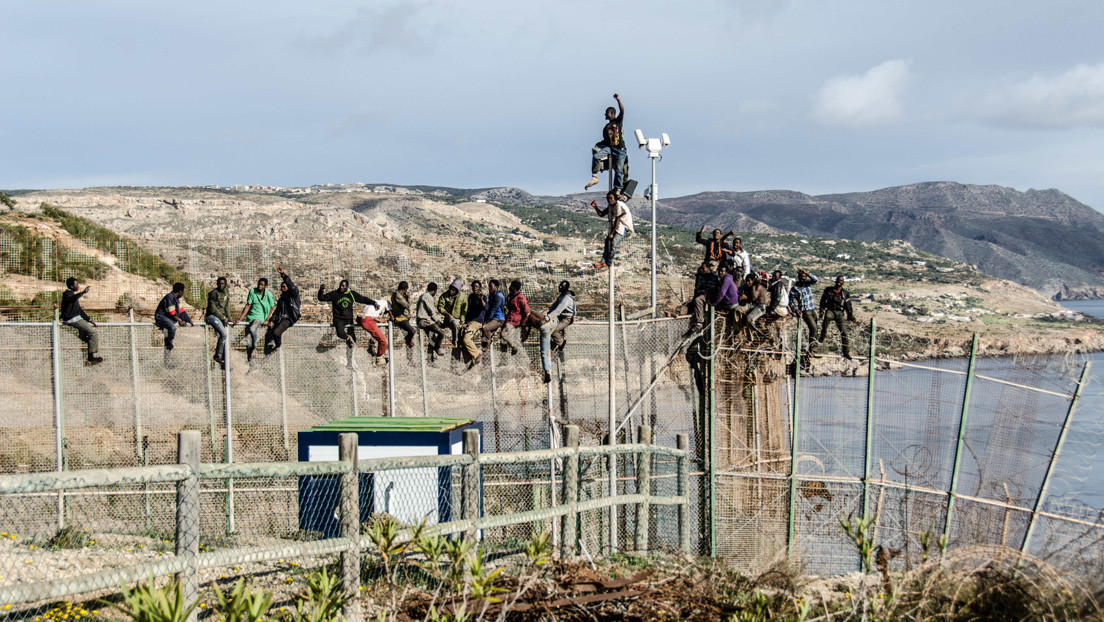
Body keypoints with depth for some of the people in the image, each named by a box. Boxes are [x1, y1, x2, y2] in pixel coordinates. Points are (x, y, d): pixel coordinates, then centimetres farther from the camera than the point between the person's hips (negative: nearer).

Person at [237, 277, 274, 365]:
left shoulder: (268, 295, -2)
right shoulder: (252, 291, 0)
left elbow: (271, 308, 8)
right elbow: (248, 306, 1)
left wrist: (267, 320, 0)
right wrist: (240, 318, -5)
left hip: (260, 317, -3)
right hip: (250, 317, 3)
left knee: (252, 329, -34)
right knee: (248, 341, -4)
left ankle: (255, 347, -10)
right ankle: (249, 360, 5)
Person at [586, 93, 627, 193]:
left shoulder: (618, 121, 8)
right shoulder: (606, 127, 23)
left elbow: (622, 111, -9)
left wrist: (618, 100, -21)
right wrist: (598, 144, 7)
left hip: (620, 149, -4)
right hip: (609, 147, 4)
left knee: (619, 170, -9)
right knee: (596, 156, -24)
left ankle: (617, 189, 0)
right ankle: (594, 178, -23)